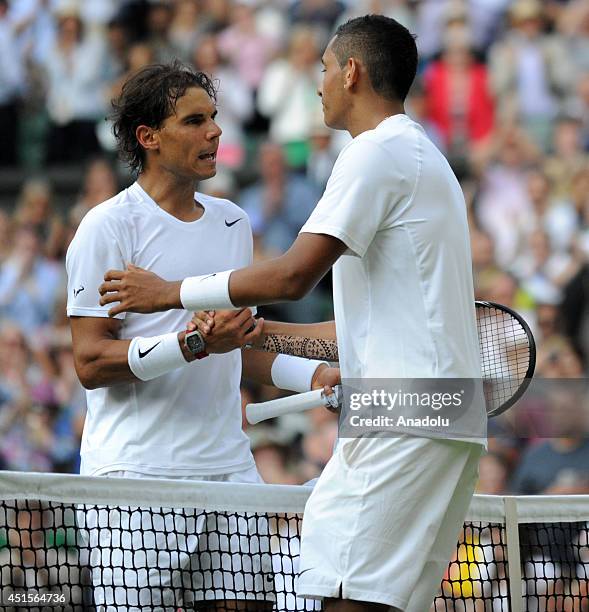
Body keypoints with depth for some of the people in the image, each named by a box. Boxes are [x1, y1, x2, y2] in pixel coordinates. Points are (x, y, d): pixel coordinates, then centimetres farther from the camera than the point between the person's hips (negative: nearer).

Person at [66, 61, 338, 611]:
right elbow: (91, 362, -12)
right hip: (137, 477, -6)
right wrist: (194, 344, -22)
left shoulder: (232, 222, 16)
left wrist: (311, 375, 10)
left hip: (228, 466, 6)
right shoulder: (108, 227, -6)